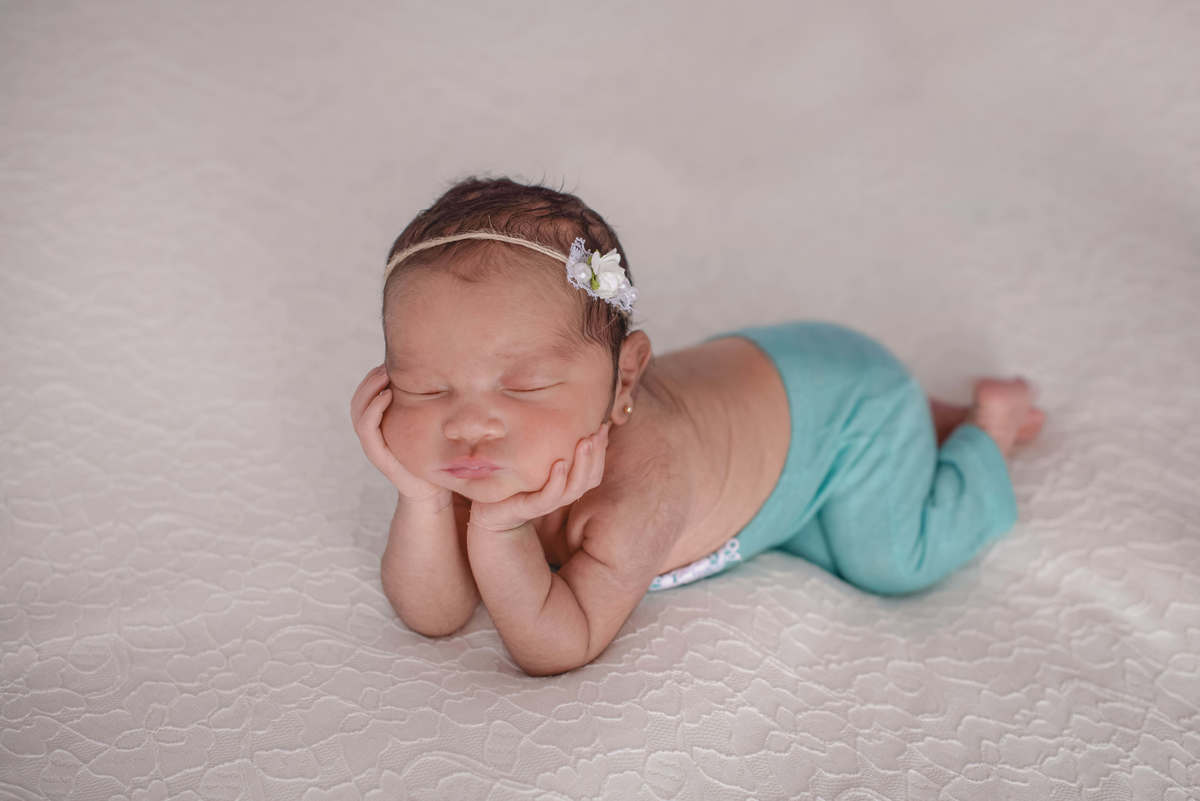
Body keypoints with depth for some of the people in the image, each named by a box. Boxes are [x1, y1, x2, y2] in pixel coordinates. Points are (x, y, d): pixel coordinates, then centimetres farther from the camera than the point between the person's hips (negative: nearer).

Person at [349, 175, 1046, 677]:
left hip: (840, 396, -6)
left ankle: (985, 425, 20)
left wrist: (498, 529, -52)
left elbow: (559, 651, -38)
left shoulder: (640, 492, -47)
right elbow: (434, 616, -26)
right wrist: (425, 498, -44)